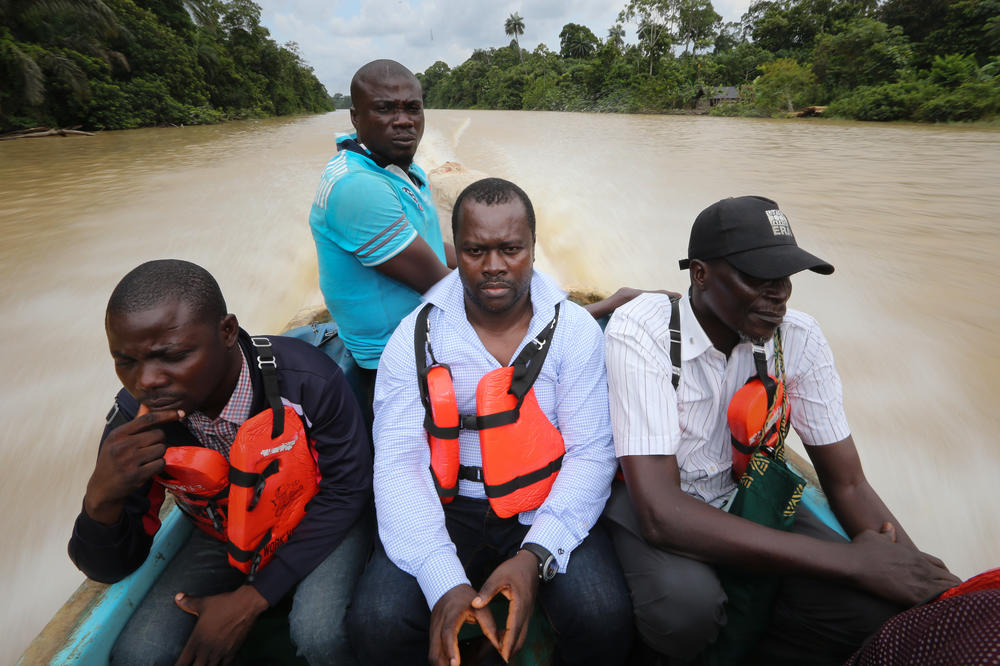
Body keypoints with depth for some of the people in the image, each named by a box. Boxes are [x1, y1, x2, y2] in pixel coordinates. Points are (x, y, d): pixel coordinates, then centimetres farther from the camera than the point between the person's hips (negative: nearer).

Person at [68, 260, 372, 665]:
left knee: (319, 633, -28)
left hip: (319, 526, -3)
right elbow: (112, 568, -10)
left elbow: (346, 490, -19)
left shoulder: (308, 379, -31)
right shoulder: (135, 420, -19)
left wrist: (252, 598, -21)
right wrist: (103, 497, -35)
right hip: (225, 537, 4)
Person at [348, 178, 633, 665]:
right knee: (378, 622, -21)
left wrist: (535, 555, -23)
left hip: (546, 509, 0)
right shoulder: (415, 338, -6)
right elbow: (399, 462, -13)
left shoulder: (576, 331, -5)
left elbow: (590, 452, -8)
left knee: (603, 618, -23)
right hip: (447, 510, 1)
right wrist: (445, 582, -25)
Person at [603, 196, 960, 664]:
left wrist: (915, 569, -21)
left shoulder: (798, 337, -10)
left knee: (879, 607, -19)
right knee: (685, 603, -35)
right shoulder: (640, 332, -25)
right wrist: (850, 560, -30)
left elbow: (847, 484, -1)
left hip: (745, 495, 4)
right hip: (650, 499, -4)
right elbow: (661, 513, -33)